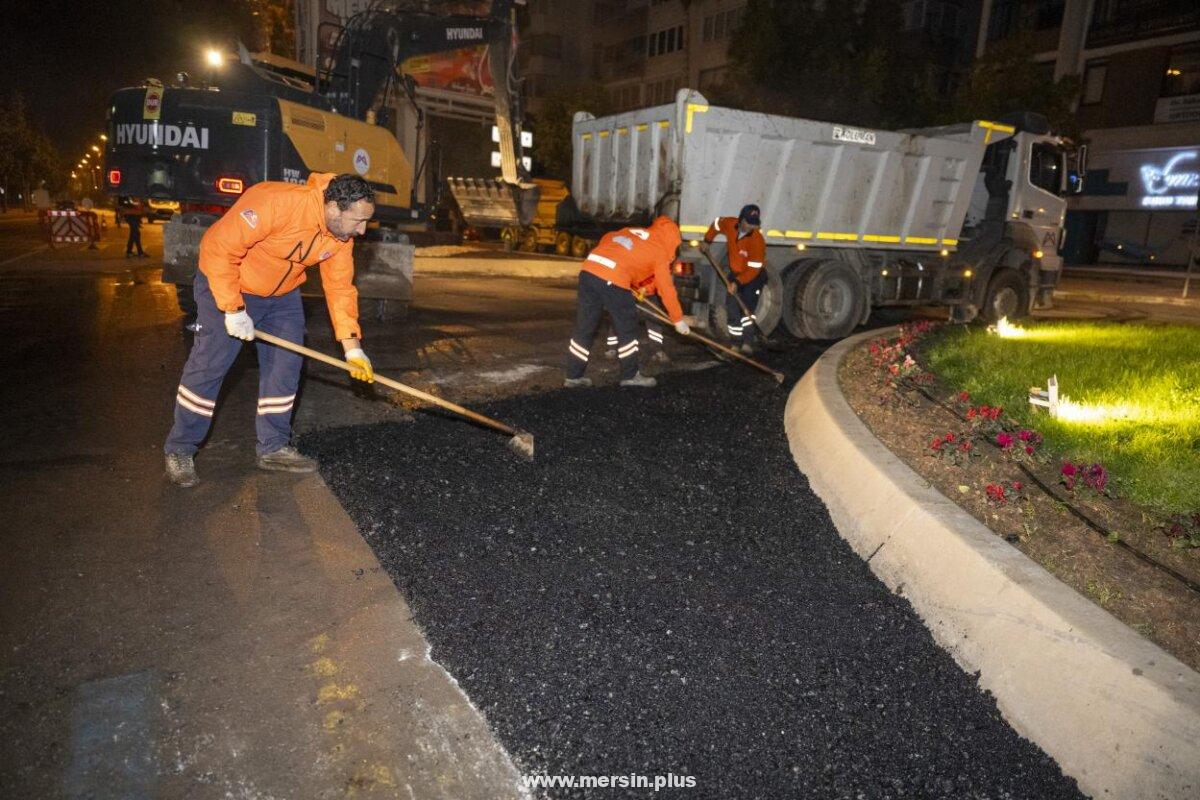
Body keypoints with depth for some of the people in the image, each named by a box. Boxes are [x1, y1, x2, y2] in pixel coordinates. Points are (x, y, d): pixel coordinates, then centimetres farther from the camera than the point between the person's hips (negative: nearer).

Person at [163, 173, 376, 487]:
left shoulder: (341, 236, -12)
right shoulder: (276, 203, -34)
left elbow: (340, 288, -5)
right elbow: (220, 248, -31)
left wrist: (352, 348, -12)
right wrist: (233, 309, -28)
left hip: (282, 295, 7)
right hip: (227, 286, -6)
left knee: (285, 367, 4)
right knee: (208, 367, -6)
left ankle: (273, 448, 17)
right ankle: (179, 451, 9)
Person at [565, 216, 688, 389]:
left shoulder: (631, 231, 27)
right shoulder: (660, 251, 10)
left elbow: (606, 239, 31)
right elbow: (666, 289, 9)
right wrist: (678, 320, 17)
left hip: (588, 269, 7)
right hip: (613, 280, -6)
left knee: (584, 327, 13)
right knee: (627, 327, 10)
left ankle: (574, 376, 19)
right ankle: (630, 375, 18)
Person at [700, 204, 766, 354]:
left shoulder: (758, 241, -30)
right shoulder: (729, 224, -15)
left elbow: (753, 269, -30)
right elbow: (716, 224, 10)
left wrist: (738, 282, -37)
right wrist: (707, 241, 8)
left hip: (753, 277, -5)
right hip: (735, 275, 5)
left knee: (747, 309, -22)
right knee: (732, 310, 4)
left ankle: (747, 343, -25)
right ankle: (736, 344, 12)